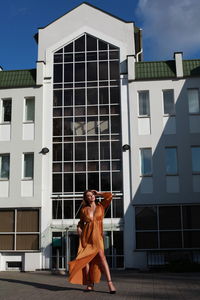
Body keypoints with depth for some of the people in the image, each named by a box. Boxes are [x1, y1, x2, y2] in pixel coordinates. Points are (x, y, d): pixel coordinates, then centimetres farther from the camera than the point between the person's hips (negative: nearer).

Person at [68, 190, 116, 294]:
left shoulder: (101, 206, 8)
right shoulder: (84, 209, 10)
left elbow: (109, 195, -3)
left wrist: (98, 194, 8)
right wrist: (79, 228, 0)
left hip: (97, 235, -2)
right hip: (86, 235, 2)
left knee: (101, 255, -21)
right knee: (86, 258, -2)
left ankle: (110, 282, -24)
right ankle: (89, 284, 7)